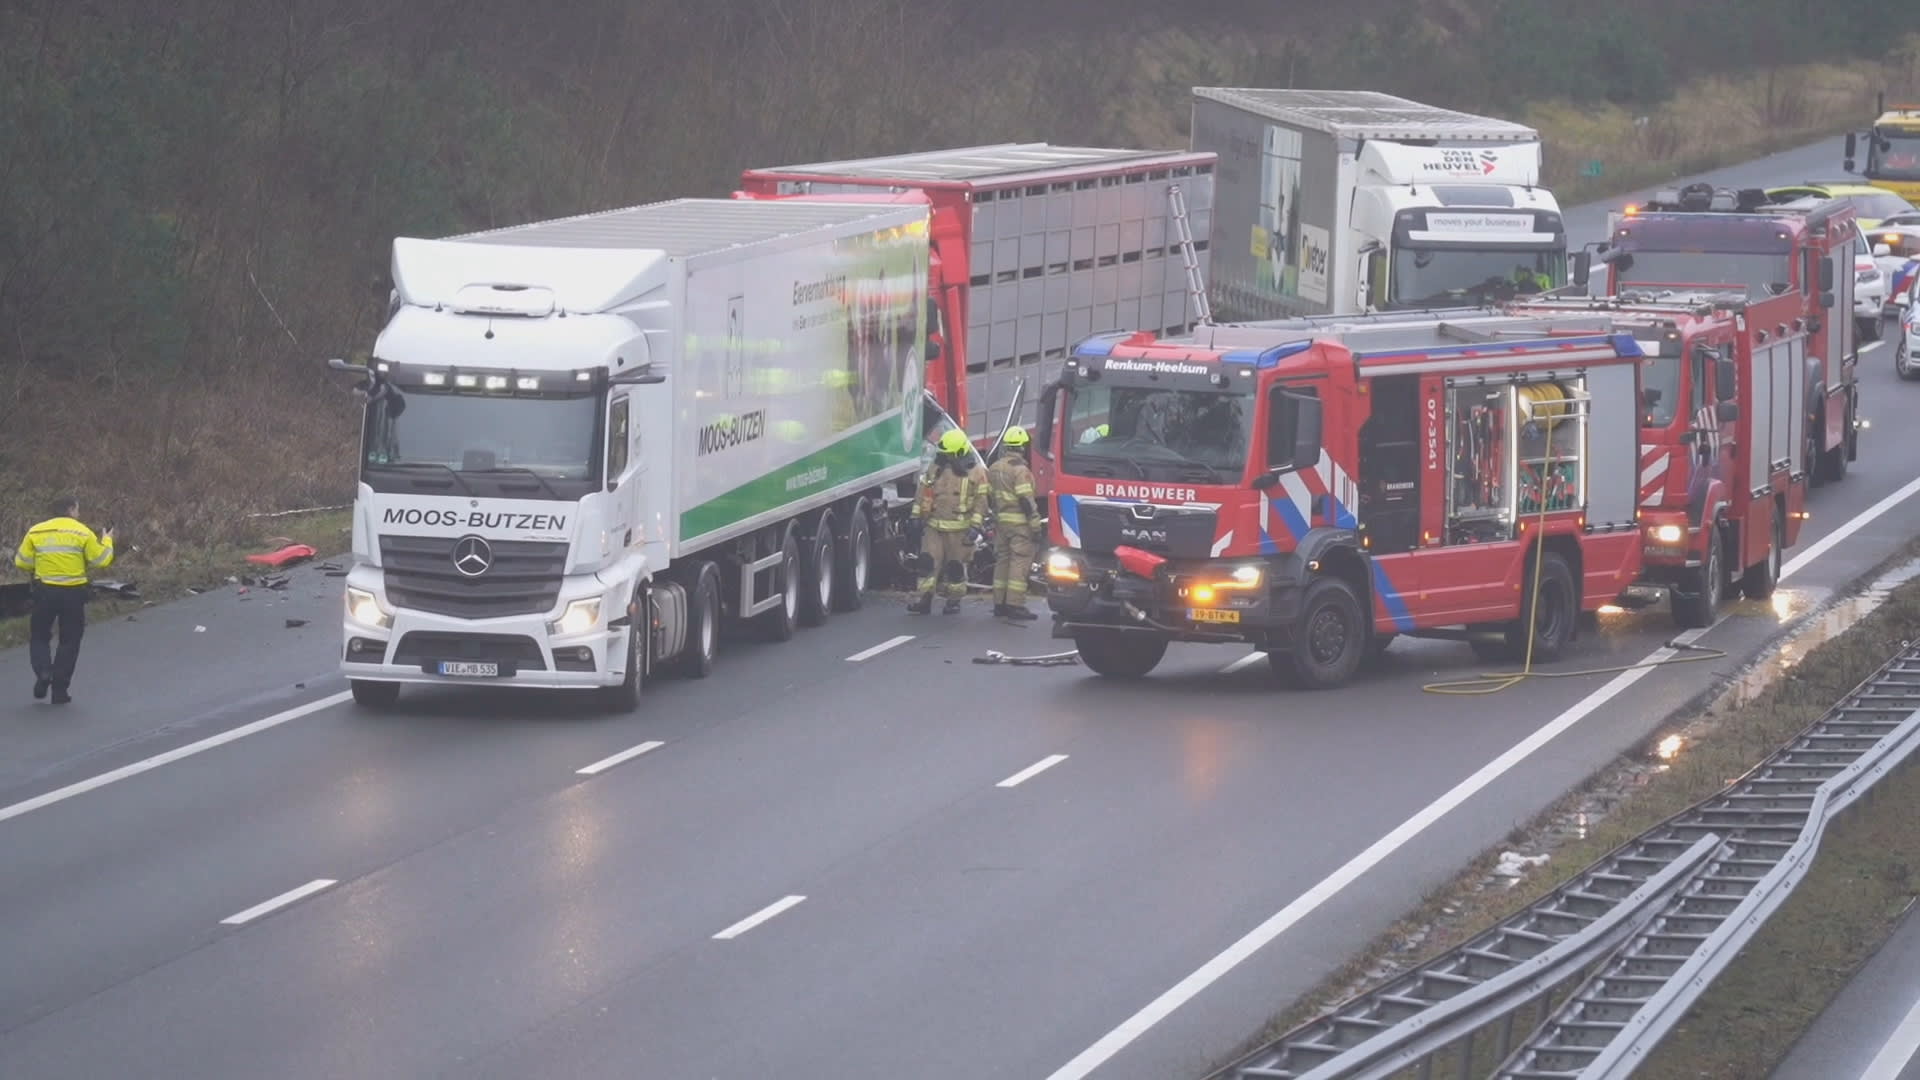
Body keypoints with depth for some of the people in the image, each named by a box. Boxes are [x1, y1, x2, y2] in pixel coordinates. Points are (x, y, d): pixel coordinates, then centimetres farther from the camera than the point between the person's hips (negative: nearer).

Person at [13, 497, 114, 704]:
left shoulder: (36, 532, 0)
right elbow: (101, 561, -3)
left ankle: (43, 671, -8)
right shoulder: (83, 533, -5)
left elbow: (23, 562, 1)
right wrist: (106, 543, 16)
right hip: (73, 593, -1)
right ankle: (60, 690, 8)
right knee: (69, 641, 10)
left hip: (44, 592, 1)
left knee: (39, 635, 18)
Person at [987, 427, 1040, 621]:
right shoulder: (1020, 470, -14)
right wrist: (1035, 522, -15)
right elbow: (1026, 498, -19)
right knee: (1020, 562, -6)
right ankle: (1015, 604, -11)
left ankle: (999, 603, 16)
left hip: (1000, 520, 8)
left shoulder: (994, 468, 11)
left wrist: (993, 517, 23)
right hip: (1019, 522, -8)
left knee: (1002, 561, 14)